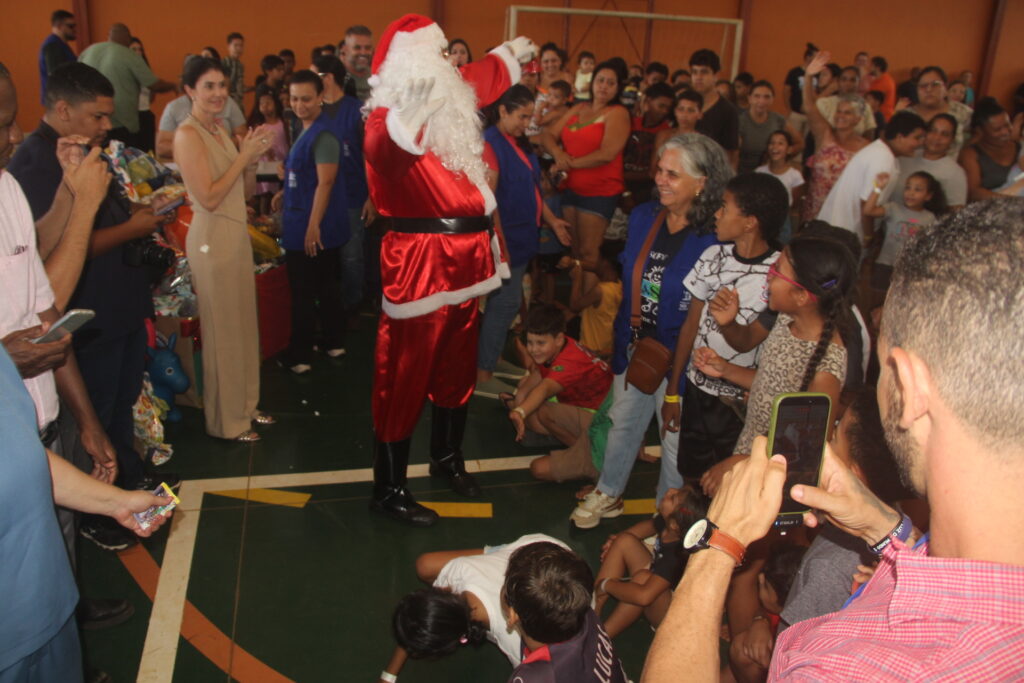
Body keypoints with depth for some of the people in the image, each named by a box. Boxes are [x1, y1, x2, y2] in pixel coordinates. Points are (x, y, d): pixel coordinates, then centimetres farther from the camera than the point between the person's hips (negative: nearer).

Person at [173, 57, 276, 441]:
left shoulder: (217, 130, 11)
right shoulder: (188, 134, -15)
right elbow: (209, 197, -20)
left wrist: (253, 154, 2)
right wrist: (245, 156, -17)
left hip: (236, 233, 9)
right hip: (212, 238, -9)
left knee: (244, 323, 16)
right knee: (222, 330, 2)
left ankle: (245, 405, 31)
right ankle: (226, 421, 16)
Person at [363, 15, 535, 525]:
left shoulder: (455, 103, 11)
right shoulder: (389, 114, -14)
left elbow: (481, 79, 34)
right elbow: (383, 148, -39)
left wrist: (510, 55, 52)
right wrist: (407, 119, -61)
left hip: (465, 257, 9)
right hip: (418, 261, -9)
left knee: (458, 367, 20)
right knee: (404, 375, 0)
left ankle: (447, 455, 41)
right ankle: (388, 488, 13)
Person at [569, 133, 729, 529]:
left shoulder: (714, 238, -20)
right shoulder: (643, 217, -1)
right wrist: (621, 335, 11)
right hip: (633, 347, 6)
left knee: (675, 440, 12)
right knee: (622, 422, 22)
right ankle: (608, 494, 44)